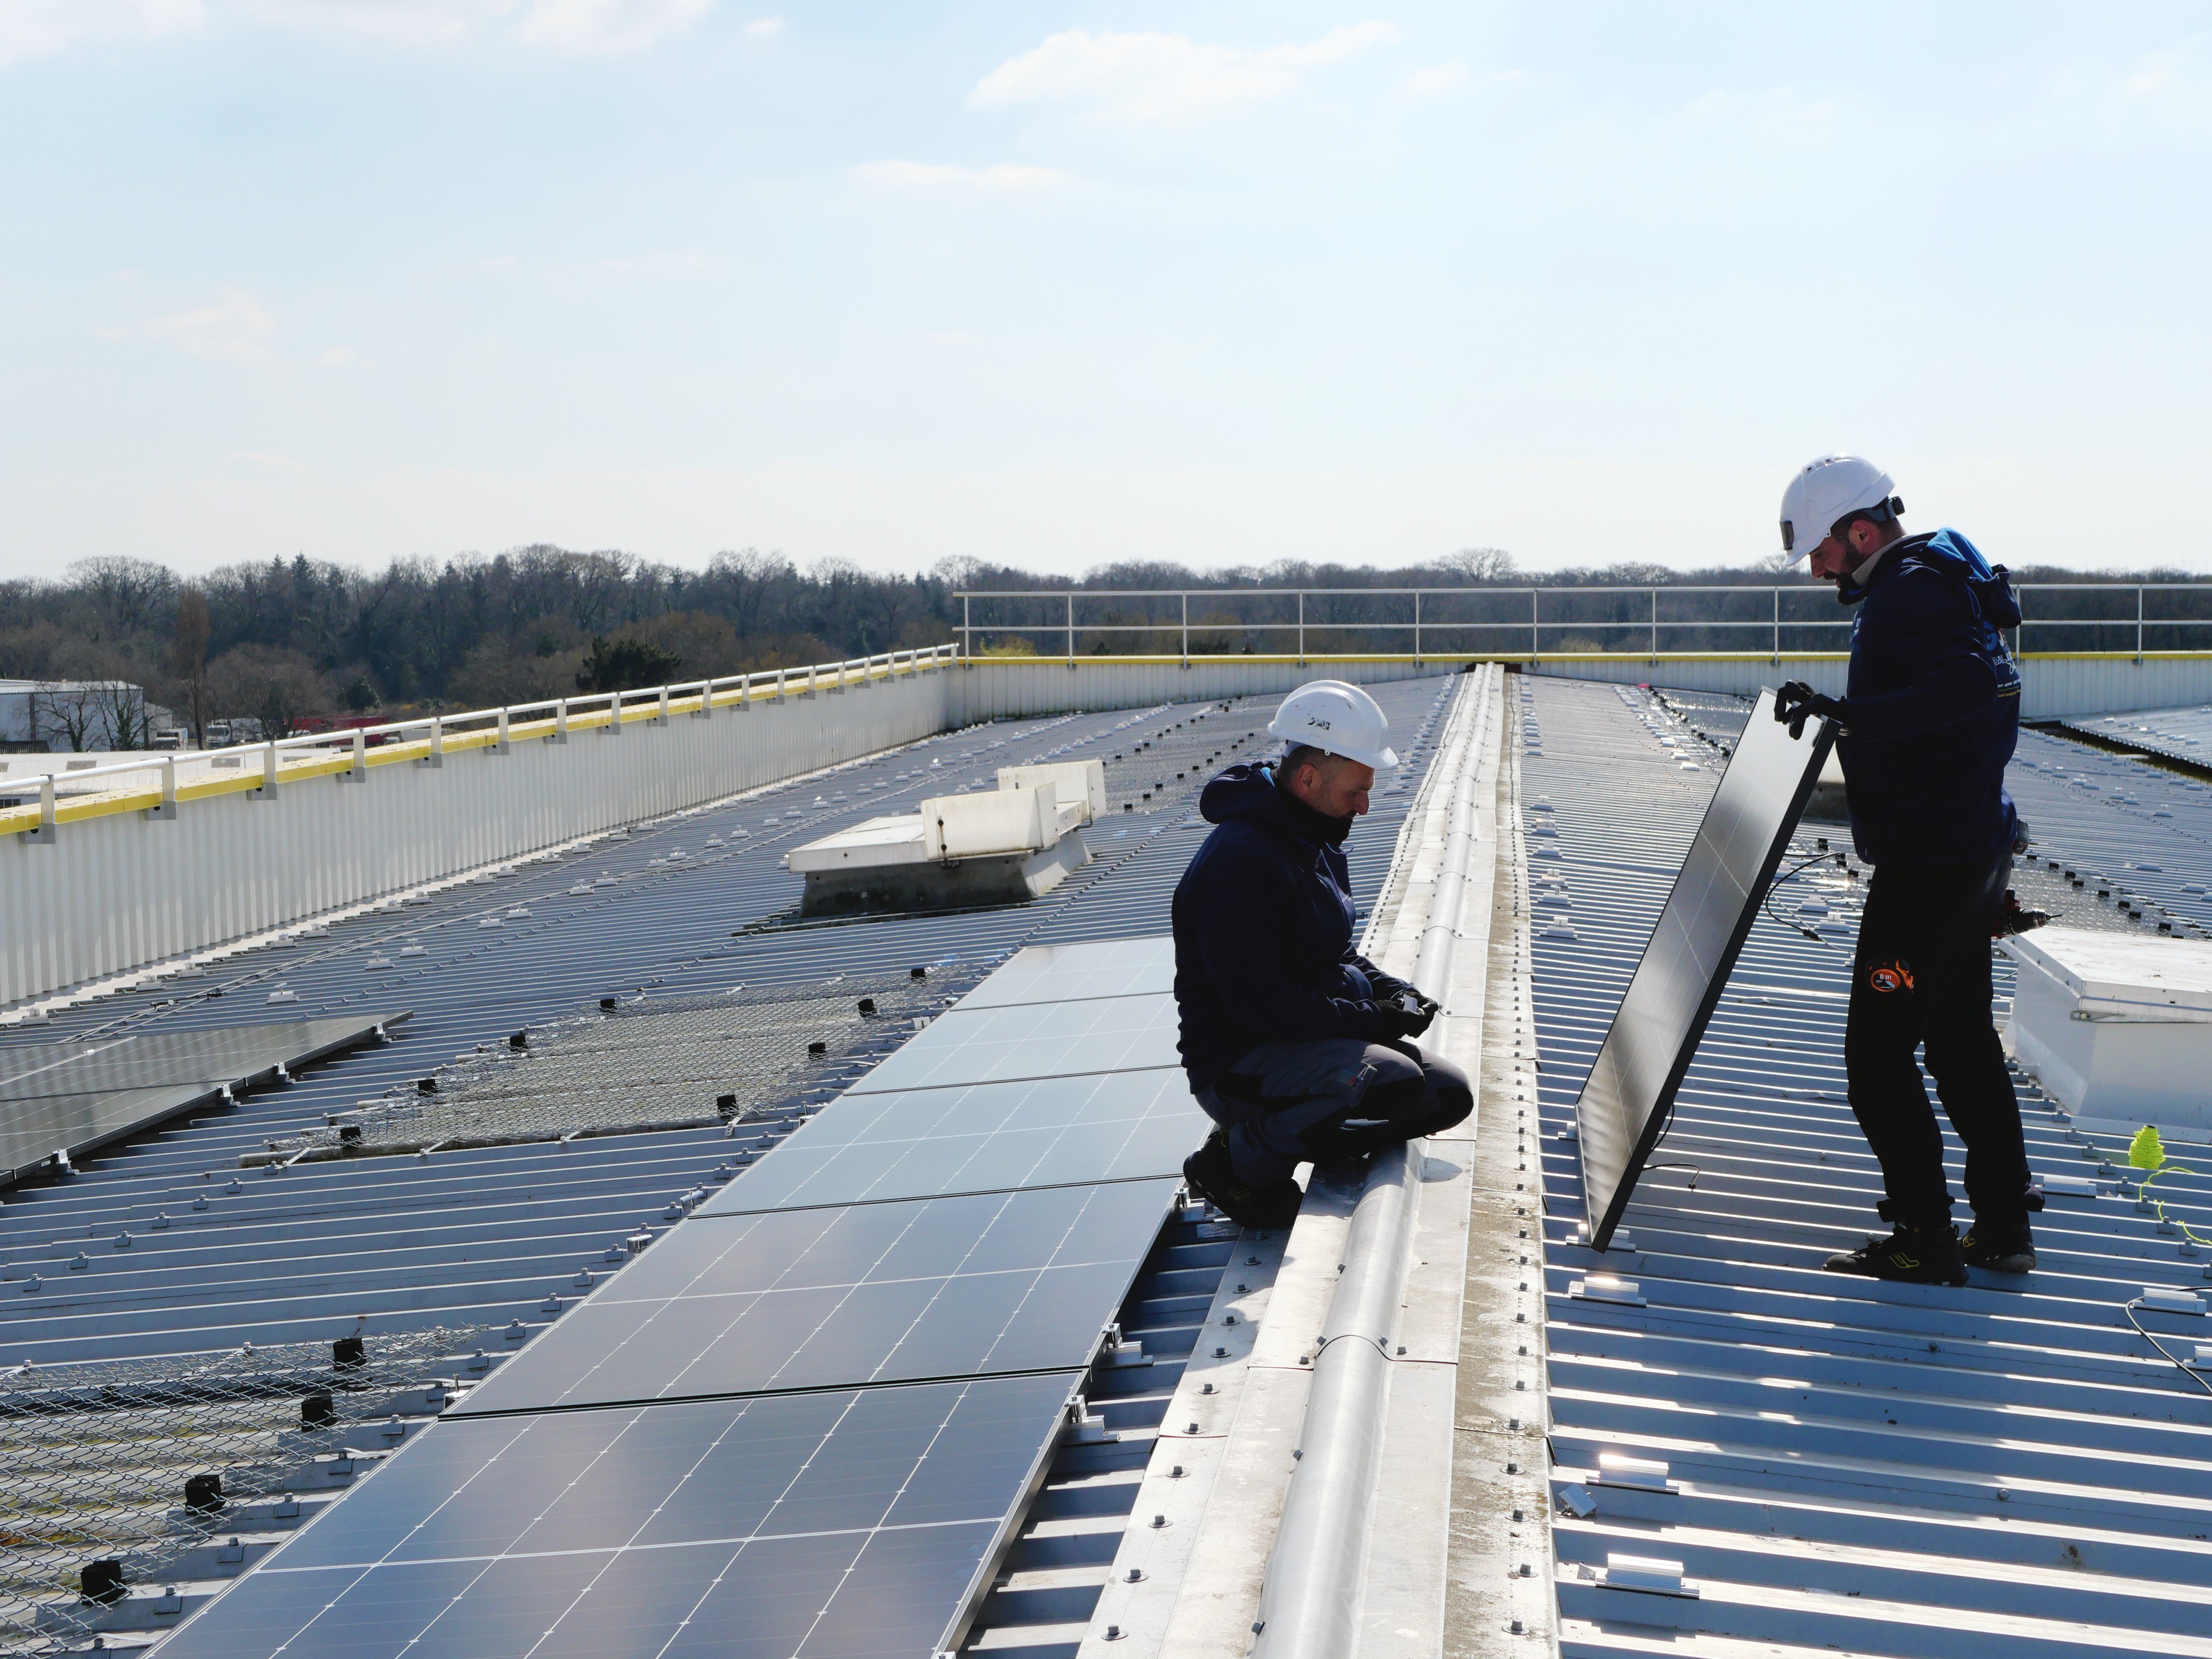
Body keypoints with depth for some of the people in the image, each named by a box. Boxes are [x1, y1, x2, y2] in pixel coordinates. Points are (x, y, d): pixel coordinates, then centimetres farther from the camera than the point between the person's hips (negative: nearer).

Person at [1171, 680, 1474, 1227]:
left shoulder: (1318, 843, 11)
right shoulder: (1238, 861, -22)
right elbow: (1259, 1003, -26)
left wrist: (1391, 991, 2)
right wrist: (1371, 1020, -21)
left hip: (1311, 1037, 10)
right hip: (1238, 1063, -10)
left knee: (1449, 1094, 6)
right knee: (1394, 1083, -31)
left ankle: (1287, 1133, 12)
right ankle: (1239, 1160, -12)